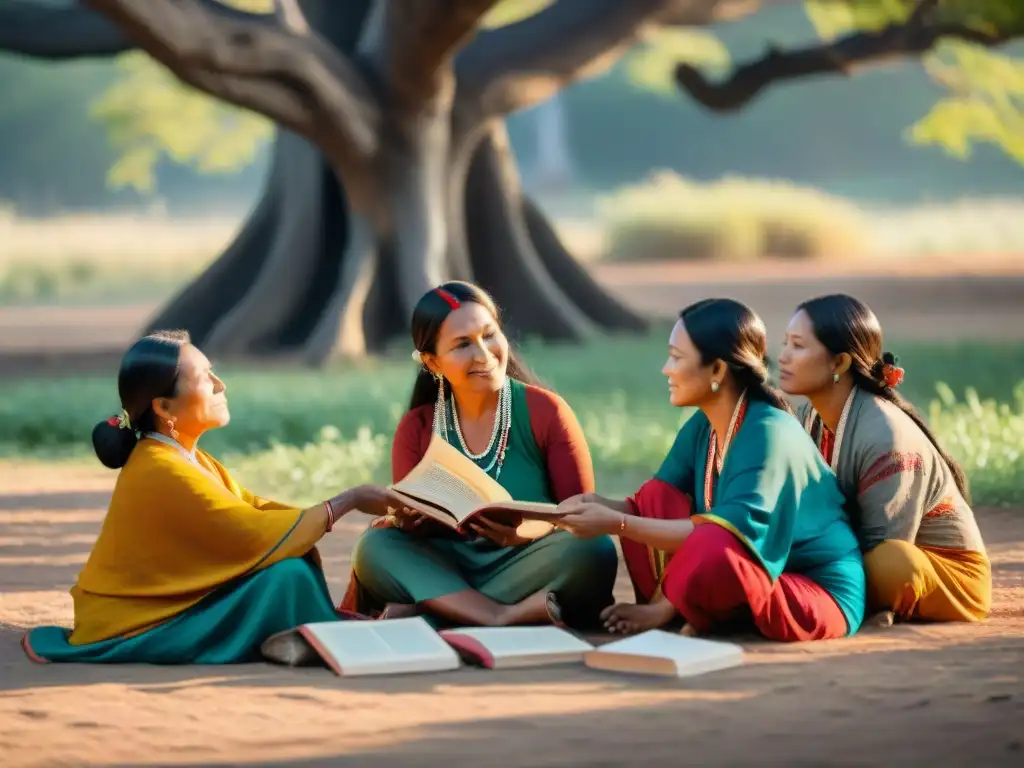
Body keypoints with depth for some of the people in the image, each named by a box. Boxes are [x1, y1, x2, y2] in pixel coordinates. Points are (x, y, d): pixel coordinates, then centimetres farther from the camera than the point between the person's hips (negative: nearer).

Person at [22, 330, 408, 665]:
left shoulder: (185, 457, 8)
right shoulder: (163, 472, -23)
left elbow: (254, 510, 4)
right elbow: (259, 535, -23)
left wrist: (352, 510, -8)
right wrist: (349, 500, -15)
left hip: (169, 602, 10)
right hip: (132, 628, -10)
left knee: (294, 547, 2)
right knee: (286, 573, -18)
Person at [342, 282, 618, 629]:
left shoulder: (545, 411, -2)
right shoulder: (416, 428, 6)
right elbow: (409, 521, 3)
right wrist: (399, 520, -22)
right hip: (445, 571, 2)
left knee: (593, 551, -32)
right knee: (374, 548, -23)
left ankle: (419, 613, -32)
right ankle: (512, 616, -39)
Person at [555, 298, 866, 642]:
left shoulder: (768, 432, -22)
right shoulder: (700, 428, 3)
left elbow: (731, 533, -31)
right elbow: (650, 505, 6)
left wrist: (619, 524, -29)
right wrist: (599, 506, -17)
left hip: (820, 598, -8)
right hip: (759, 577, 8)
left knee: (710, 552, -36)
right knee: (655, 499, -5)